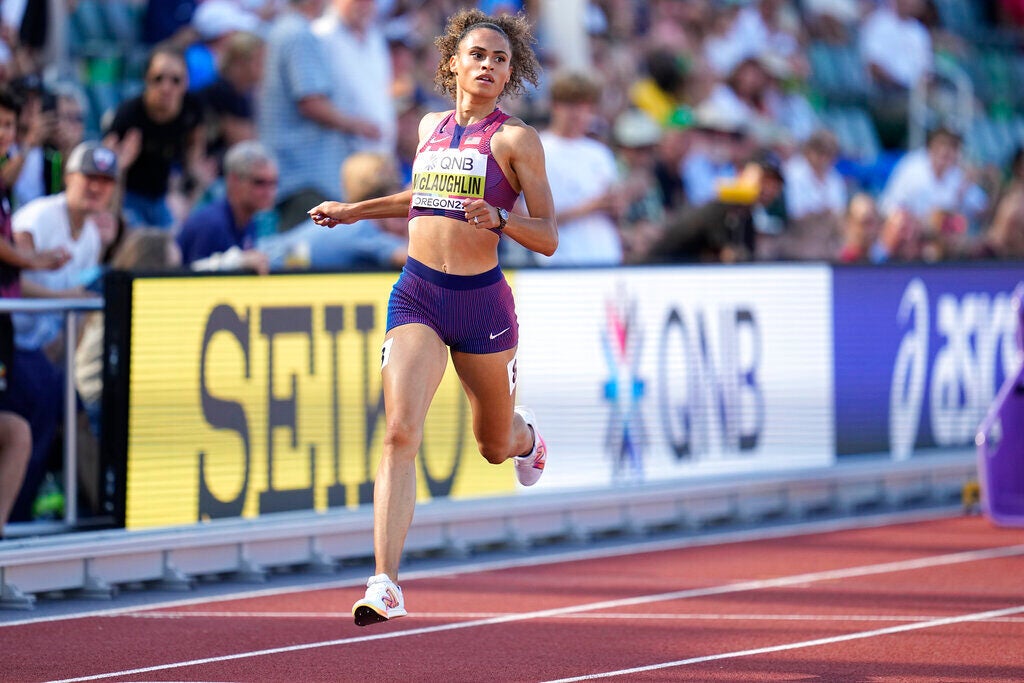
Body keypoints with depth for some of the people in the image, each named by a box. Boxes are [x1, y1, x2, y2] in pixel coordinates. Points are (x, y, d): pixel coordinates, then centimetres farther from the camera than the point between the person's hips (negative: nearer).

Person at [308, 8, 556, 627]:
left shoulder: (516, 138, -5)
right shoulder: (433, 126, 10)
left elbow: (548, 238, -7)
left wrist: (499, 218, -25)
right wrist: (356, 211, 29)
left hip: (481, 301, -2)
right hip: (417, 296, 2)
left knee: (494, 444, 17)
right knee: (400, 433, -17)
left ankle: (526, 436, 58)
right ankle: (387, 586, -22)